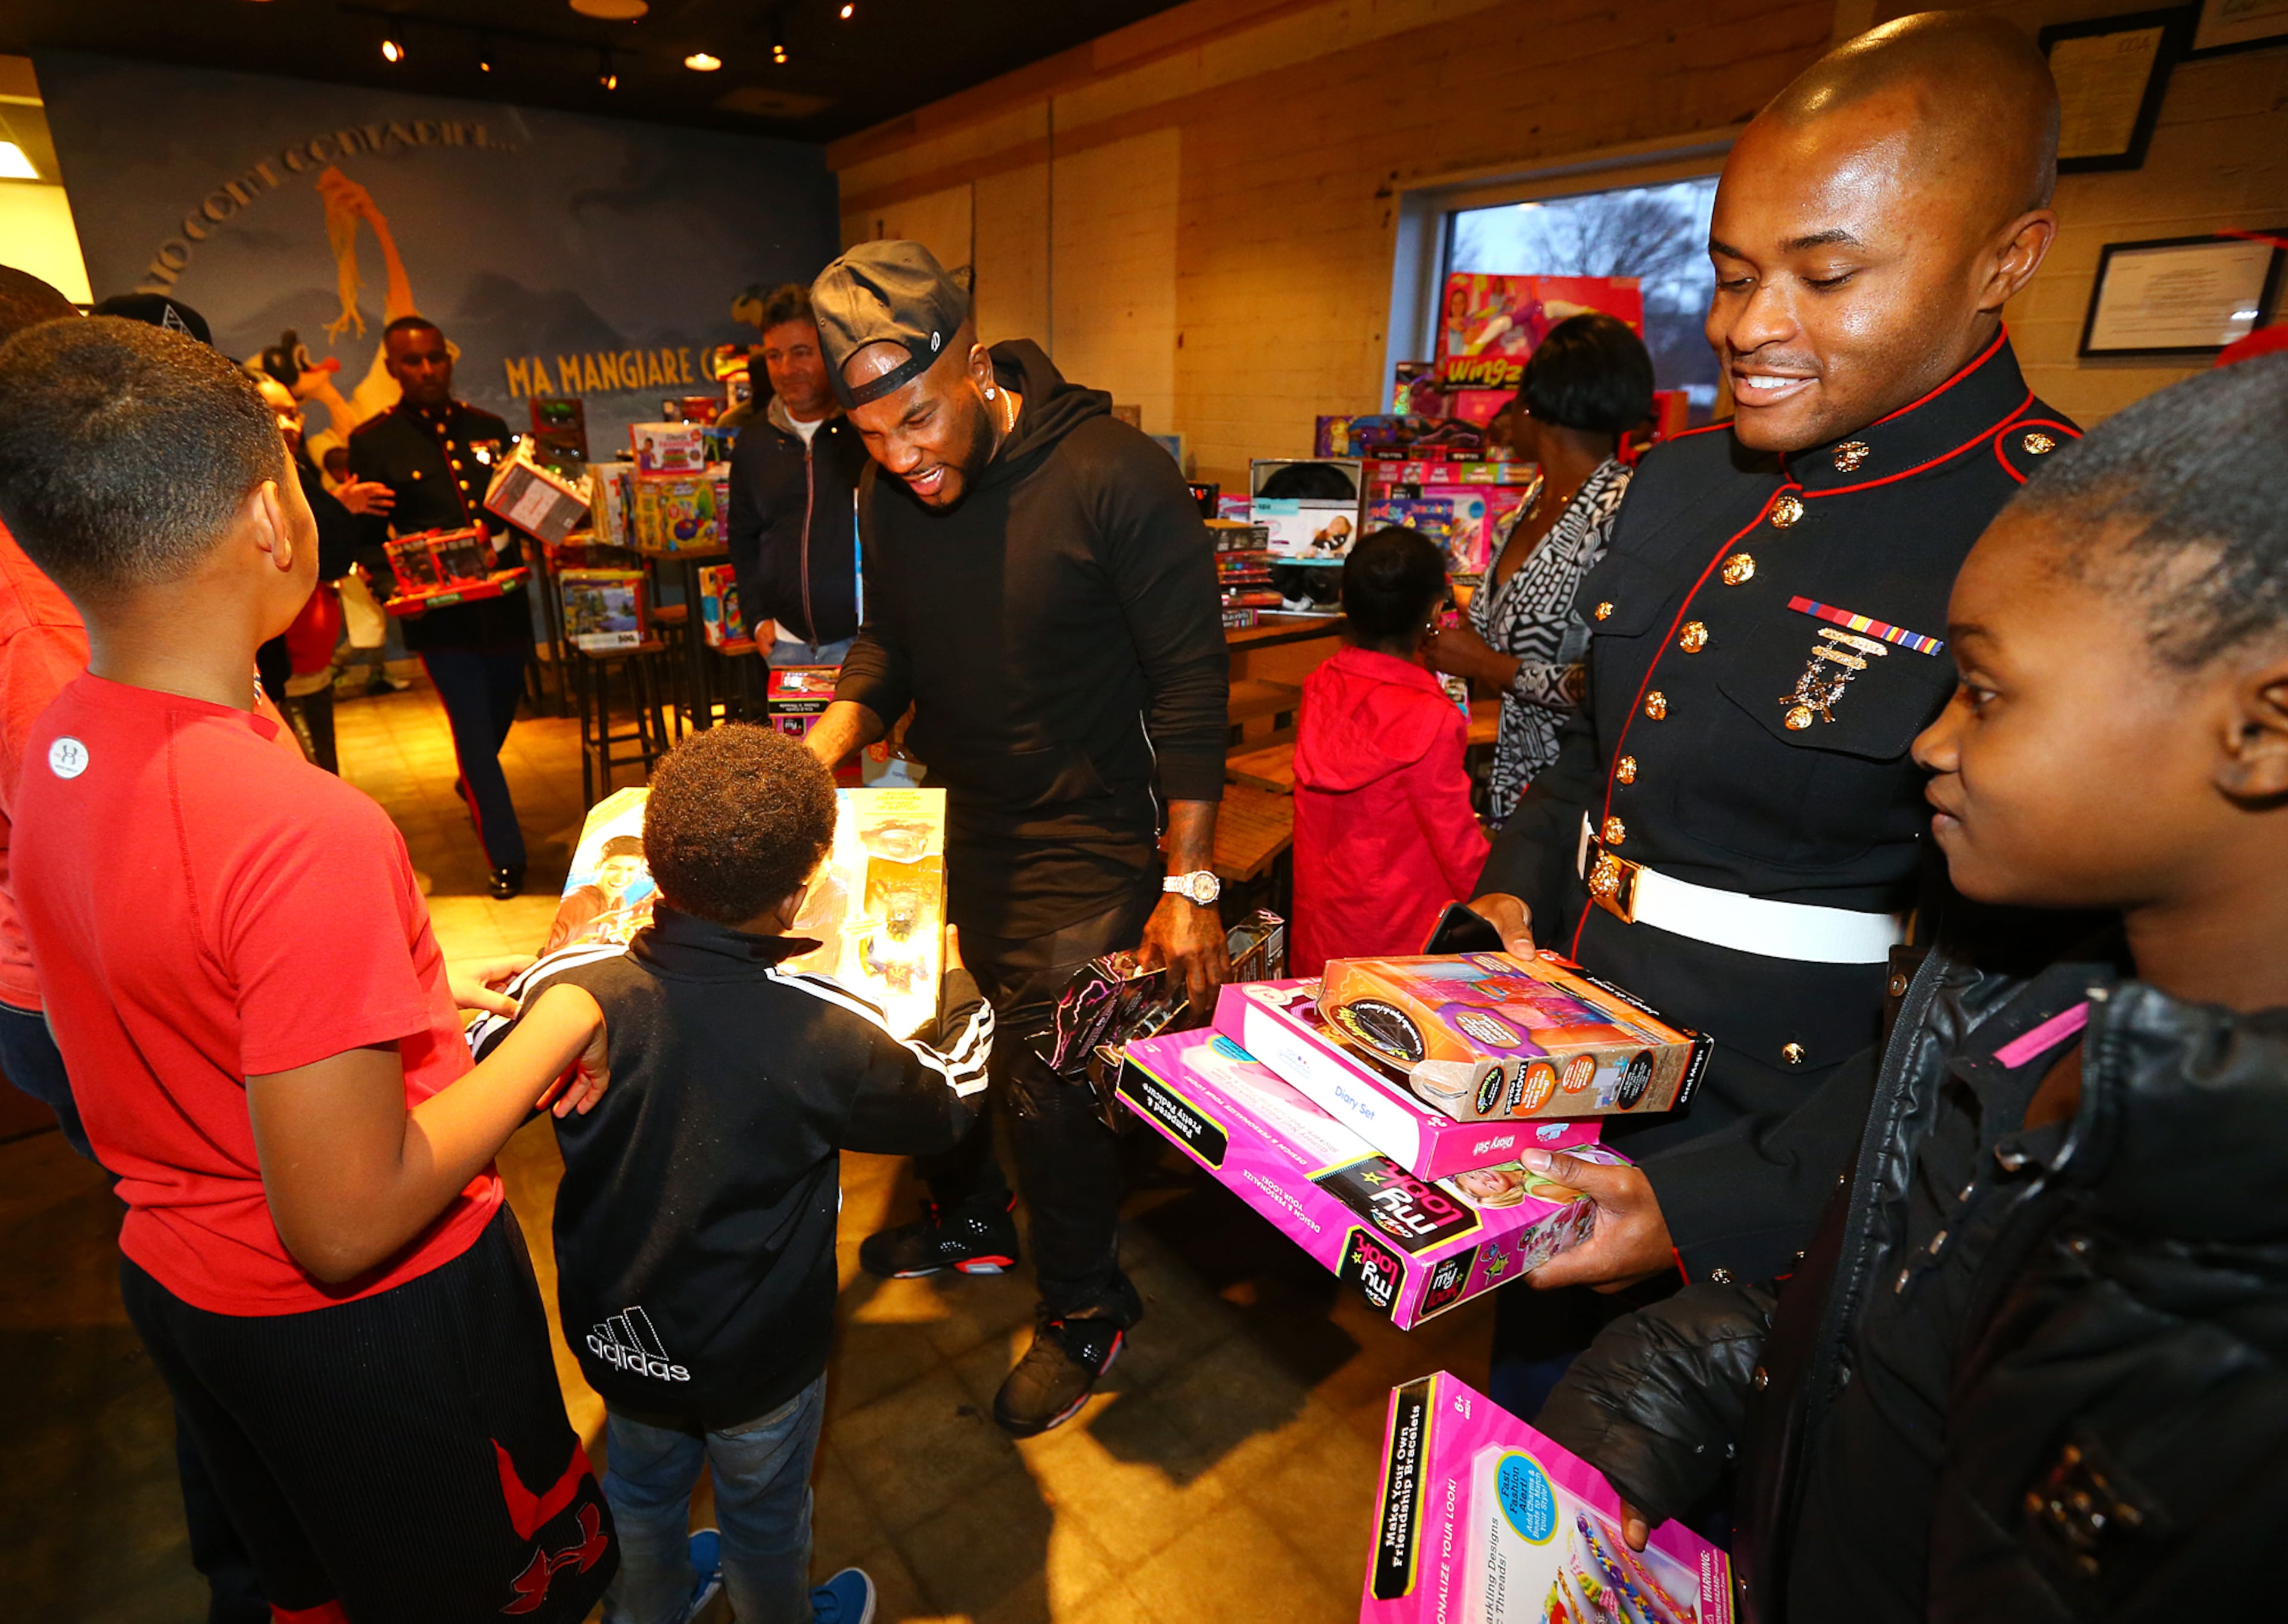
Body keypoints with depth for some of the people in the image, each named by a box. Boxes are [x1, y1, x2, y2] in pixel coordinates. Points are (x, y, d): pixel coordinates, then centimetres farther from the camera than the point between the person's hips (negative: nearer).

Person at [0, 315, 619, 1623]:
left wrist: (420, 988, 6)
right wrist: (554, 1029, -20)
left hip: (175, 1274, 8)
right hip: (374, 1323, -7)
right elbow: (349, 1226, -29)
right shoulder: (305, 834, -35)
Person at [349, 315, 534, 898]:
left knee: (500, 713, 19)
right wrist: (390, 588, -18)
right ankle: (506, 856, 3)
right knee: (473, 729, -5)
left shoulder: (488, 428, 11)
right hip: (438, 615, -4)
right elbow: (367, 537, 0)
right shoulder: (373, 442, 0)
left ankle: (473, 787, 51)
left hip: (504, 603, 4)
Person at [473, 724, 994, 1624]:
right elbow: (949, 1097, -13)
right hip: (757, 1358, -3)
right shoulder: (830, 1032, -32)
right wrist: (960, 983, 5)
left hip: (615, 1339, 4)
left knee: (640, 1486, 34)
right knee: (764, 1515, 28)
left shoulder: (570, 987, -25)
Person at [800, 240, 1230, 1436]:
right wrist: (820, 746, -7)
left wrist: (1190, 883, -18)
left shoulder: (1113, 476, -19)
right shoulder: (889, 494, -1)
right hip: (950, 829, 6)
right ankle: (970, 1220, 47)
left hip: (1082, 853, -6)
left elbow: (1190, 685, -17)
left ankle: (1086, 1311, 30)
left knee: (1045, 1091, 0)